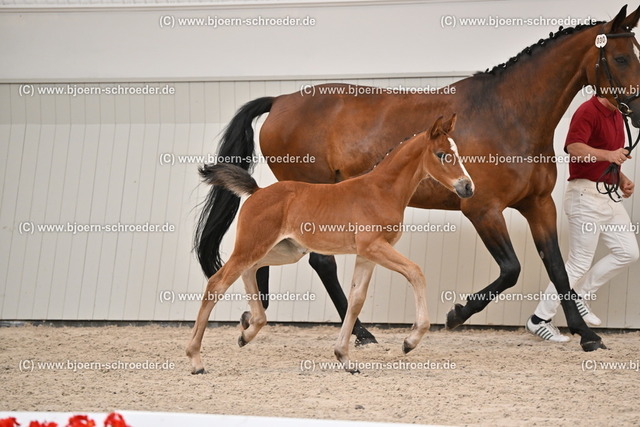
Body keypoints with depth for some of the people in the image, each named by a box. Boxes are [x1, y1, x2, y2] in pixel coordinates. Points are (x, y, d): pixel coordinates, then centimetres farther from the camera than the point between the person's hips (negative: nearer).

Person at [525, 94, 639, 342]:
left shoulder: (616, 116, 15)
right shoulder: (588, 112, -15)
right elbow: (574, 147, -32)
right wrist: (607, 154, -43)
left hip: (609, 195, 9)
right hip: (586, 194, -9)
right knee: (580, 263, -7)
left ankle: (580, 295, 16)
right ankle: (539, 320, 1)